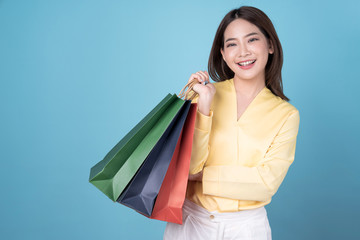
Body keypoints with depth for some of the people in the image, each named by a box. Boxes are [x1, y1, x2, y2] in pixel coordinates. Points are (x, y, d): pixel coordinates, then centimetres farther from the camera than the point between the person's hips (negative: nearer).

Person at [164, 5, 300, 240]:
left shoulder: (286, 115, -4)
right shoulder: (207, 93, -6)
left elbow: (266, 183, -11)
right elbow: (188, 165, -10)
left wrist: (201, 175, -13)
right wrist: (204, 107, -20)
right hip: (191, 220, 0)